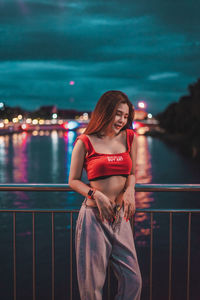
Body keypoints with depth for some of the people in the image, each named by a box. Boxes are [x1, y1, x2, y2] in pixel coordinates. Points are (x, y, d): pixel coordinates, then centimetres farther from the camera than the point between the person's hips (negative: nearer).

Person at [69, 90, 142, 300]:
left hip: (120, 216, 4)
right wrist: (95, 194, -13)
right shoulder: (85, 142, -4)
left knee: (133, 280, 6)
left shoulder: (129, 137, 7)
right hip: (94, 215, -4)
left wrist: (130, 190, -4)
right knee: (92, 283, 6)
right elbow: (73, 181, 2)